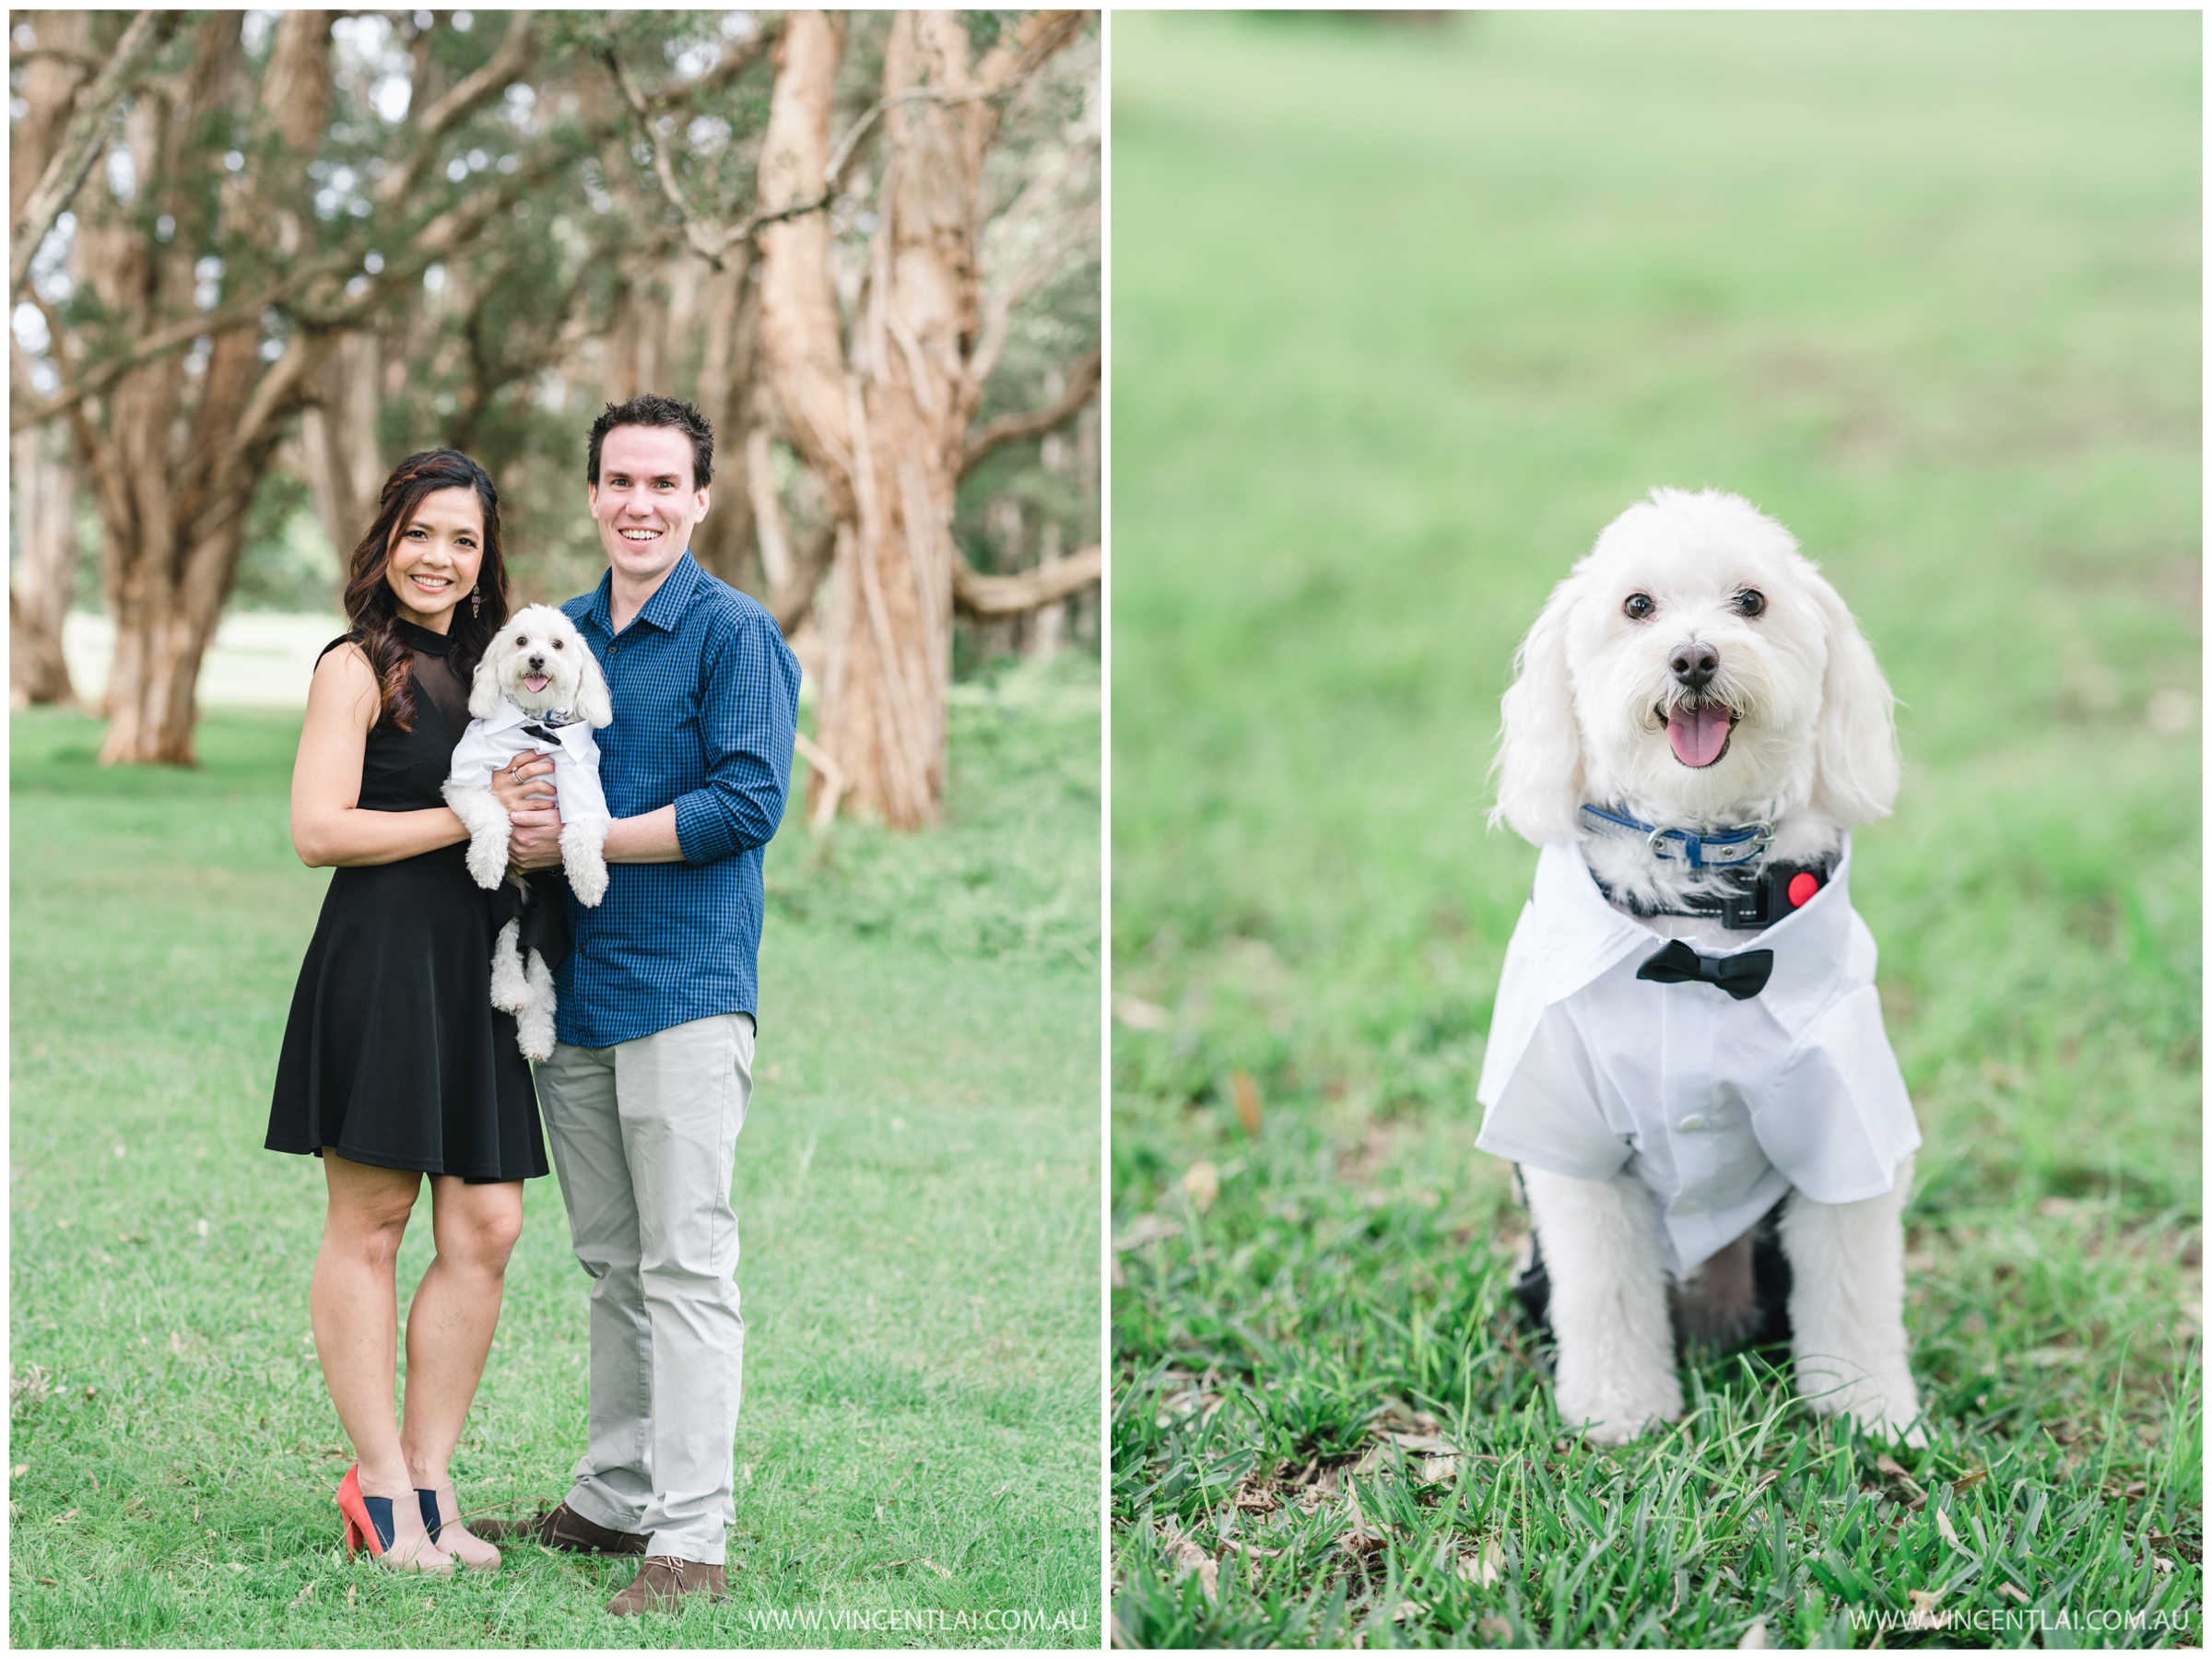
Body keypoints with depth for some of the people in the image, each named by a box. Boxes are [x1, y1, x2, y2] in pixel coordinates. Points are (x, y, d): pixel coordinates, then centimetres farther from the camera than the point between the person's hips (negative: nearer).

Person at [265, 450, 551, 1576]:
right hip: (381, 961, -7)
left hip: (477, 971, 7)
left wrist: (540, 811, 6)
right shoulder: (359, 668, -3)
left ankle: (428, 1477, 9)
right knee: (370, 1222, -1)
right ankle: (380, 1485, 5)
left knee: (486, 1229, 2)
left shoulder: (481, 664, 19)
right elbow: (318, 830, -13)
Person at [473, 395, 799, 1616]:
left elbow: (747, 804, -15)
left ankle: (691, 1537, -4)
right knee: (610, 1263, 14)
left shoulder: (735, 633, -6)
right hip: (575, 989, 7)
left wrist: (577, 836, -13)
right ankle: (614, 1500, 23)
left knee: (685, 1267, -6)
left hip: (685, 983, -7)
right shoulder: (559, 634, 15)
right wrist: (518, 798, -6)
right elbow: (528, 811, 19)